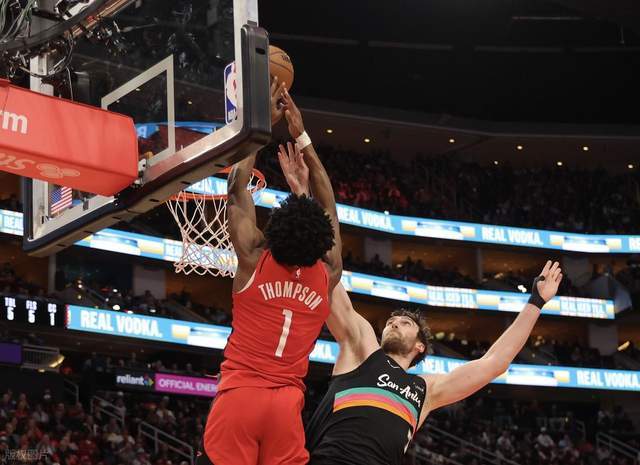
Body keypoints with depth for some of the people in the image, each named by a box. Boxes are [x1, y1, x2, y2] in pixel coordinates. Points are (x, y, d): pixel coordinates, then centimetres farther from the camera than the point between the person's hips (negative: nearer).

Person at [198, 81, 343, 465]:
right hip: (287, 404, 2)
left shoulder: (254, 259, -1)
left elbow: (237, 186, 9)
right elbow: (328, 205, 19)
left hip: (239, 393, -2)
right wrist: (301, 135, 23)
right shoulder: (328, 275, 5)